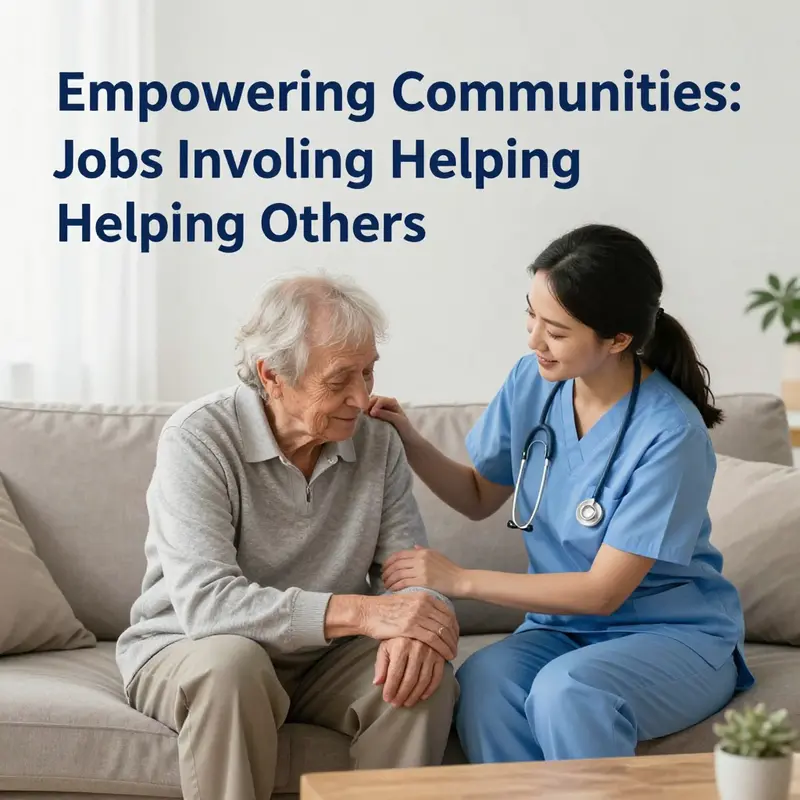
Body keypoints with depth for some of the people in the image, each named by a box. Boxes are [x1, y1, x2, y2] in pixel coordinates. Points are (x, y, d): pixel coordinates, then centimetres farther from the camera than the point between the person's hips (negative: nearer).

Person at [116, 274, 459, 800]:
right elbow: (205, 601, -30)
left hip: (321, 656, 4)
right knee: (233, 662, -36)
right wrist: (361, 612, -37)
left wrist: (413, 628, -32)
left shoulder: (378, 442, -4)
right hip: (187, 652, -3)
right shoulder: (198, 440, -19)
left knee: (427, 676, -23)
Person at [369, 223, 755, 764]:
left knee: (566, 687, -36)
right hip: (564, 627, 4)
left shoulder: (670, 433, -21)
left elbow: (604, 591, -18)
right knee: (482, 680, -29)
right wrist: (412, 445, -5)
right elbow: (480, 498, 13)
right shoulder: (532, 382, -3)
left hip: (678, 636, -4)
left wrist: (459, 579, -17)